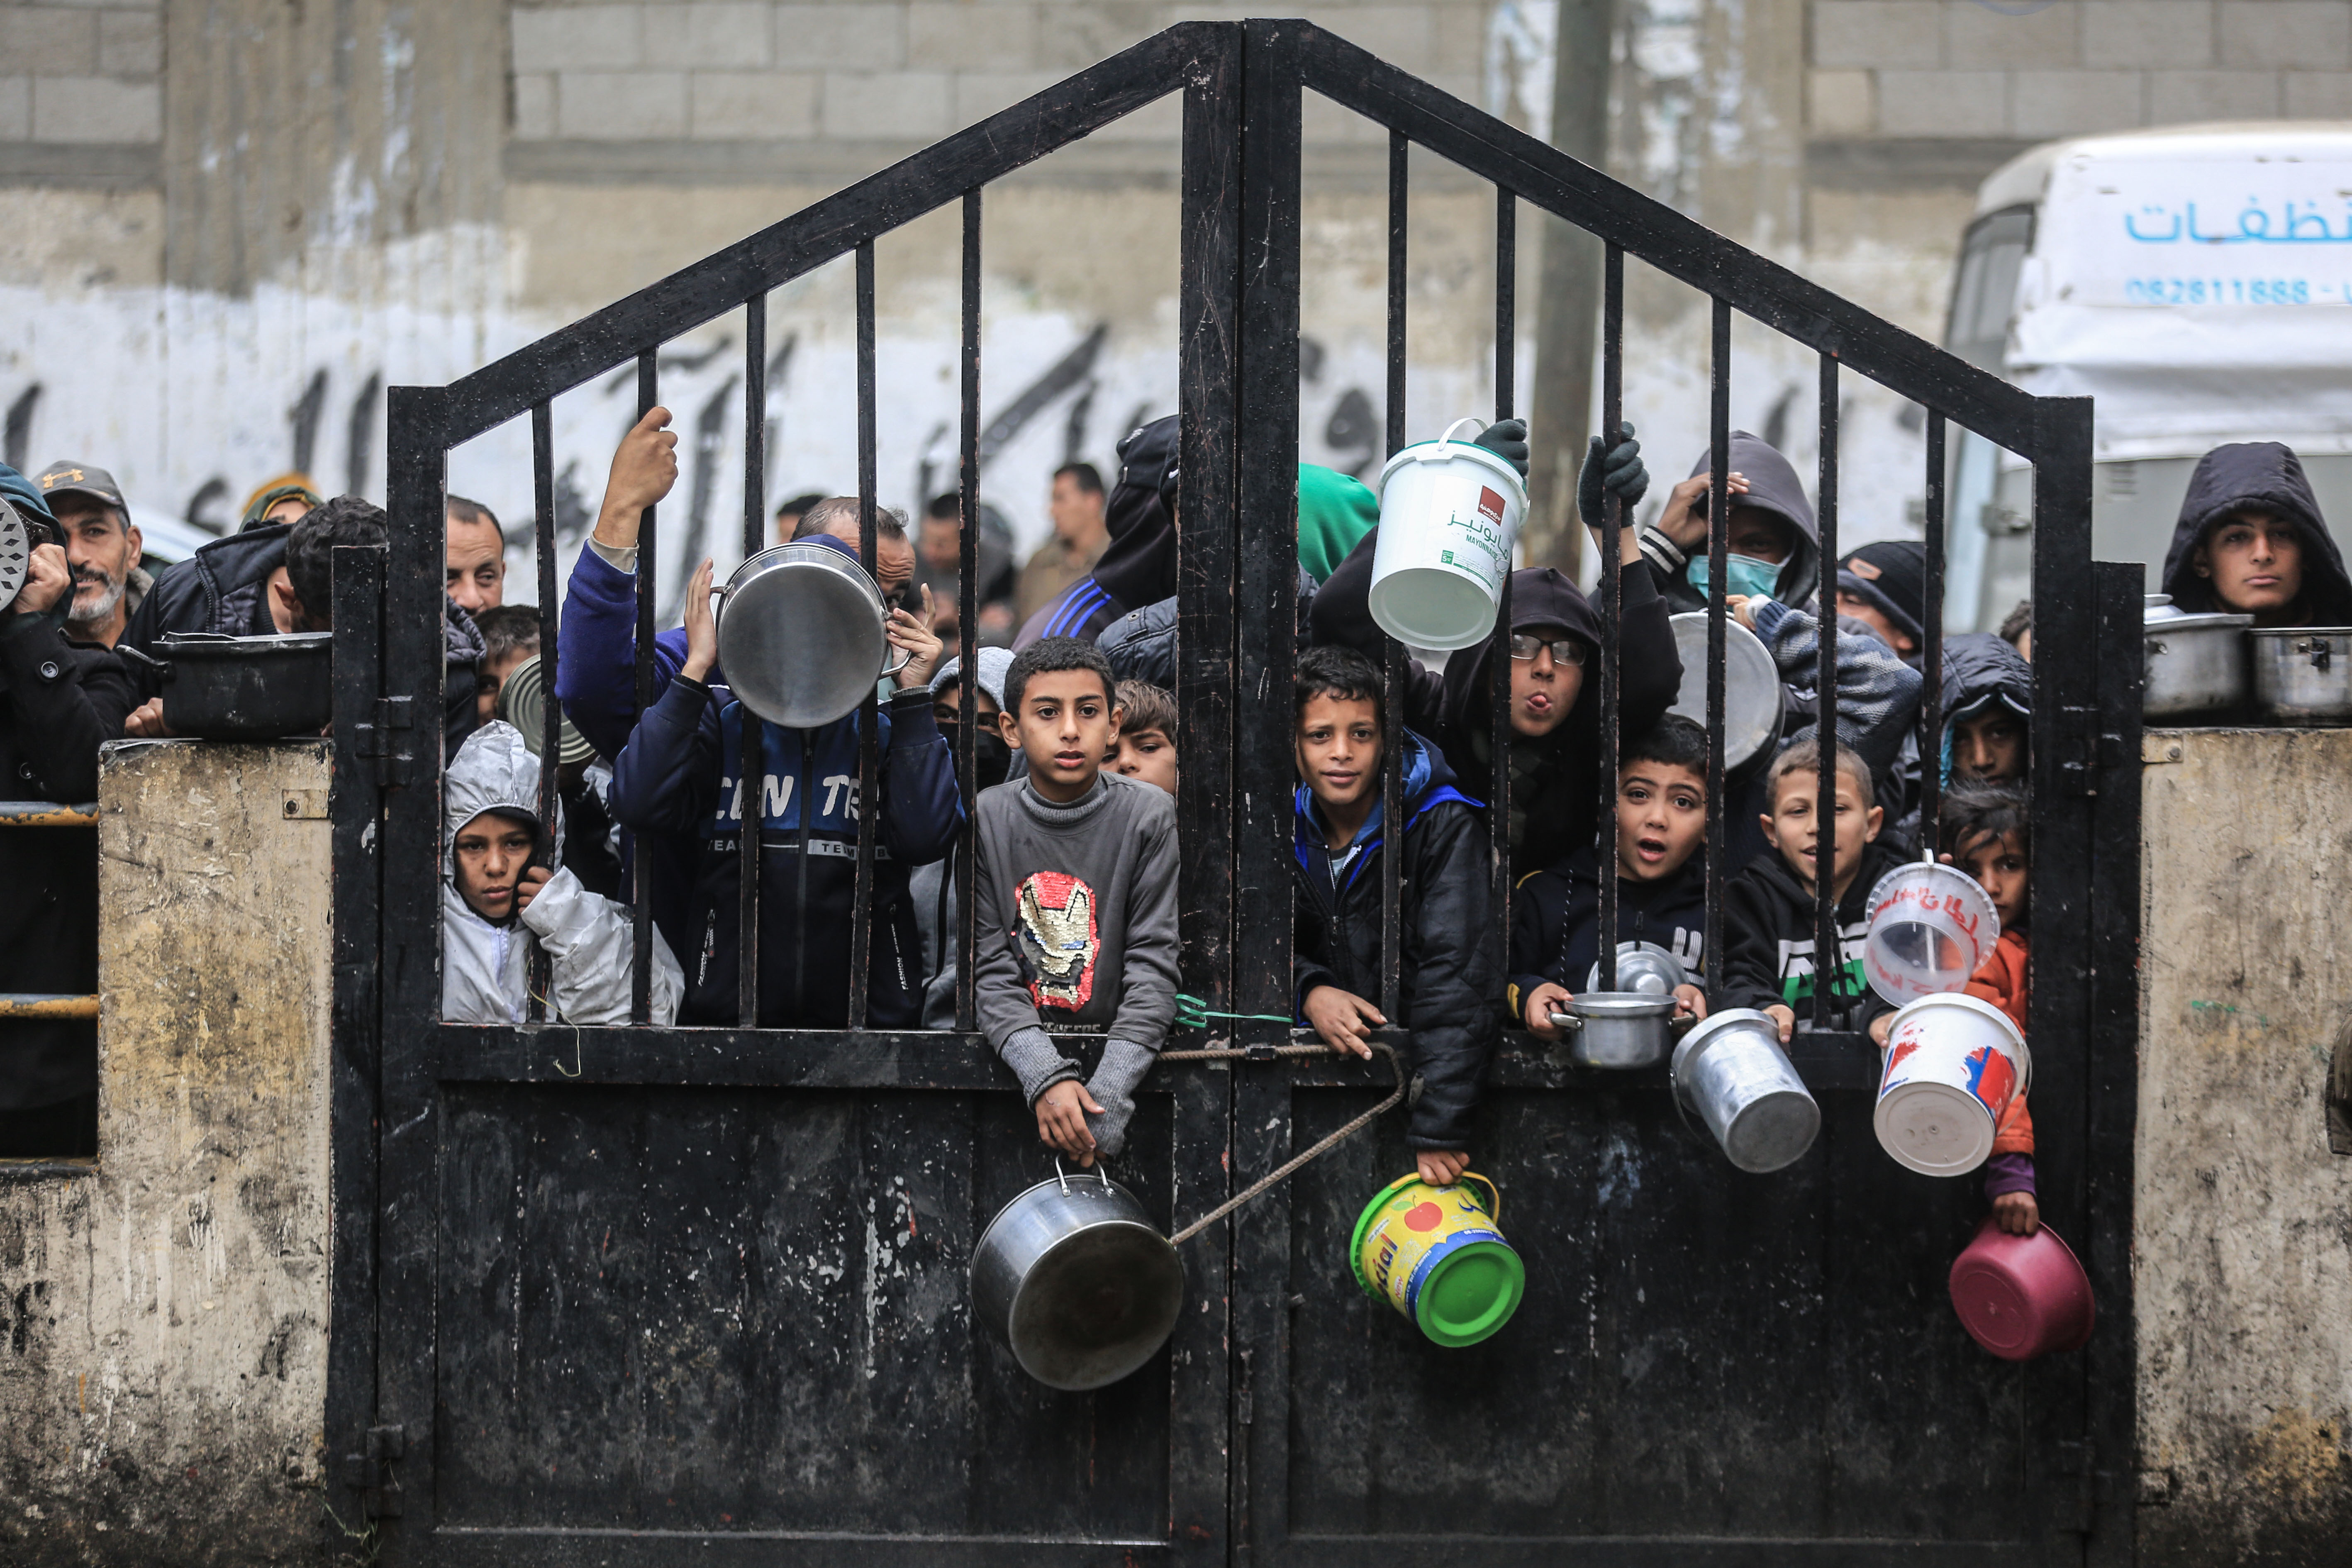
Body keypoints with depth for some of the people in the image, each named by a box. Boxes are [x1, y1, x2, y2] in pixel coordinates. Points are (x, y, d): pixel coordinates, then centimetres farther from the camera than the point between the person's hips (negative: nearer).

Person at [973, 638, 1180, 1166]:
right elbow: (990, 969, -6)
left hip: (1121, 1045, 0)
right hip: (1018, 1053, 0)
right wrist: (1046, 1078, -23)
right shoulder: (986, 821, -1)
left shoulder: (1149, 816, -3)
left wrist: (1103, 1097, -20)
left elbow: (1153, 964, -8)